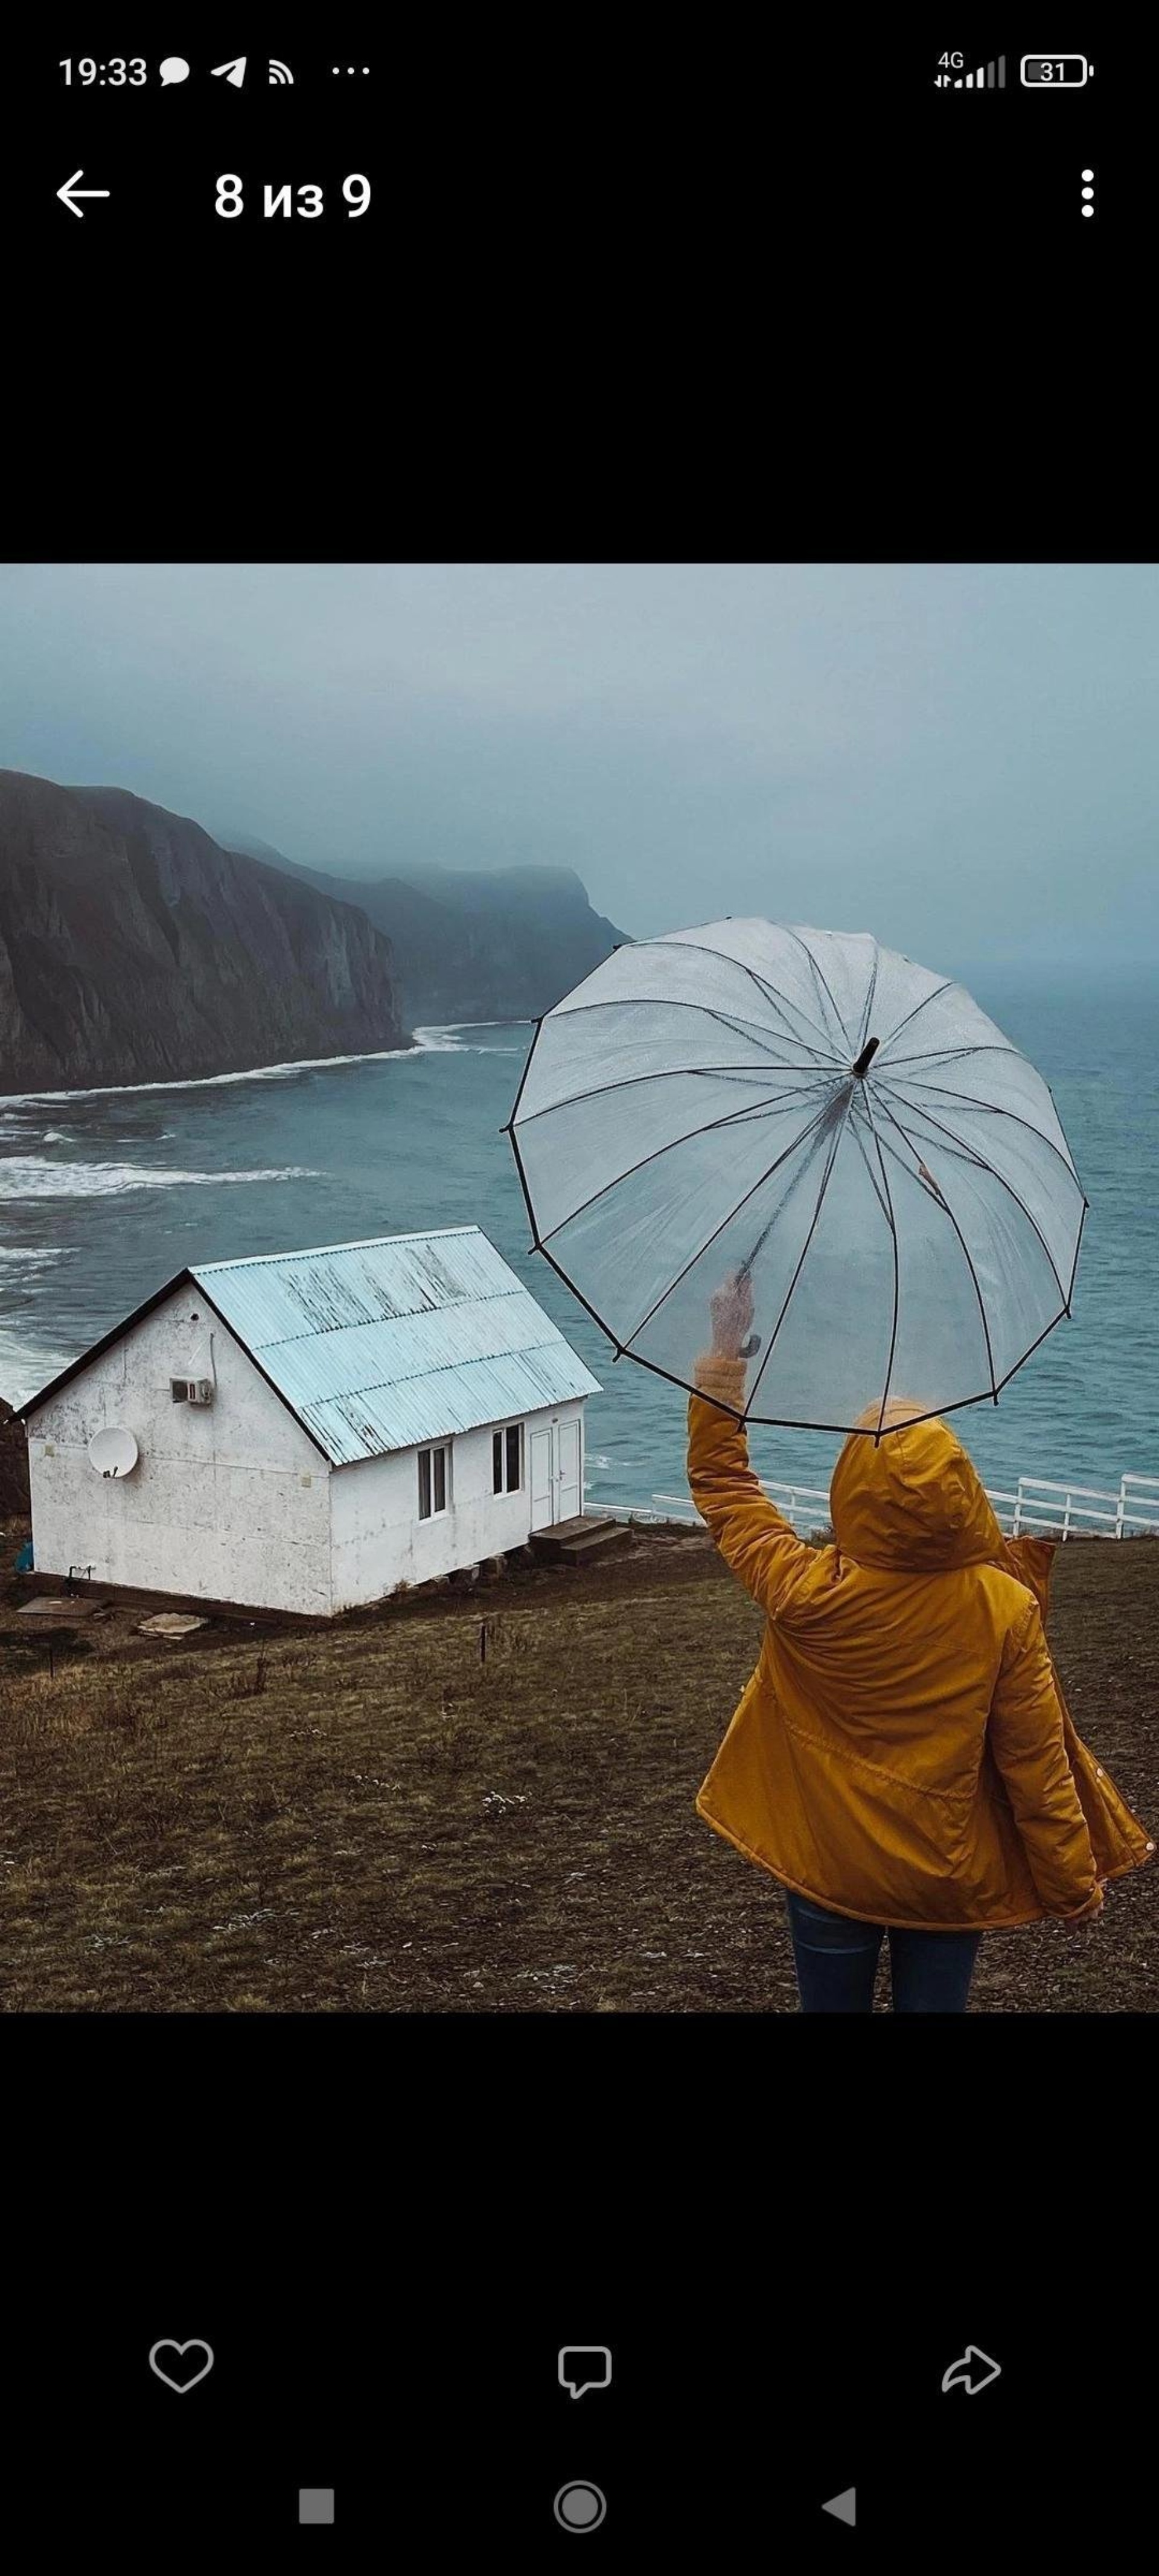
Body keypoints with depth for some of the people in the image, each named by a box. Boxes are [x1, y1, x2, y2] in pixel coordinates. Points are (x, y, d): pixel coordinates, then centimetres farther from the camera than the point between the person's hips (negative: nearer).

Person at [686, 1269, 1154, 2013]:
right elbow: (1035, 1762, -14)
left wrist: (727, 1352, -4)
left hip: (828, 1870, 0)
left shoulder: (805, 1596, -22)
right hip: (949, 1879, 0)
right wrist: (1075, 1885, 0)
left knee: (834, 2002, 19)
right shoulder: (1007, 1607, -22)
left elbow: (721, 1481, -6)